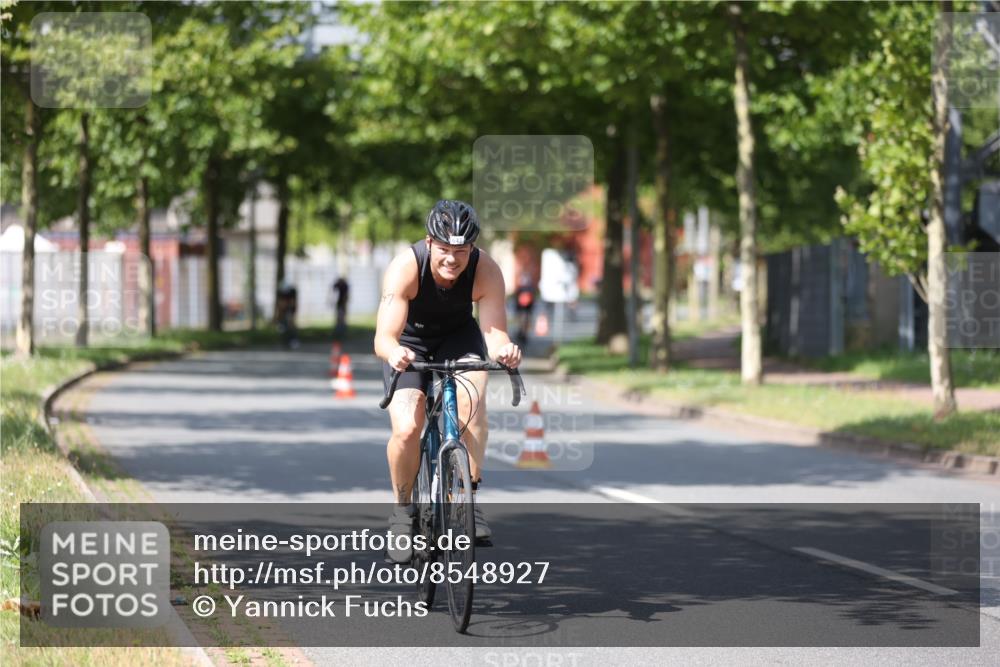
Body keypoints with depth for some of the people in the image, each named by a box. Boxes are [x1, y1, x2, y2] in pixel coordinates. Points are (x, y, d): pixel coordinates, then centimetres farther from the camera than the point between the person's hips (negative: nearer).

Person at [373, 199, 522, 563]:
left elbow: (494, 331, -31)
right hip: (409, 343, -1)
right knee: (406, 428, -21)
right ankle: (402, 510, 3)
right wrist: (393, 352, -62)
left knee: (471, 398, -29)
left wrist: (503, 349, -55)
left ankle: (469, 495, -17)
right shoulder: (405, 267, -33)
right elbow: (383, 337, -39)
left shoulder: (486, 271, -28)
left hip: (459, 336, 1)